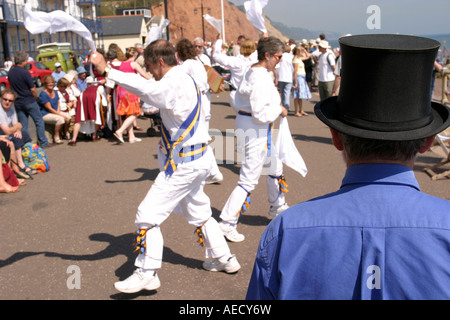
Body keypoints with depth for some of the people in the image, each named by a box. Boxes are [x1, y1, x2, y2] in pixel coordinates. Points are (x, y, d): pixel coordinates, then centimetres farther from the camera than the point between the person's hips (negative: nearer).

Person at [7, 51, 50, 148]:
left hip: (17, 102, 6)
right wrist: (35, 98, 3)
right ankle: (43, 143, 6)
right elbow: (33, 89, -14)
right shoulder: (24, 73, -16)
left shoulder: (10, 73, 5)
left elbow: (12, 87, 13)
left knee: (23, 125, 9)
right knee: (39, 121, 5)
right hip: (29, 101, -6)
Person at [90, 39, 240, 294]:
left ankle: (147, 273, 4)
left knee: (148, 215, -5)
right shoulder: (185, 80, 12)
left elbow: (145, 87, -38)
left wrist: (107, 70, -38)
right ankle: (225, 258, 36)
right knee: (198, 211, 24)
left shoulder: (173, 85, -20)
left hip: (184, 163, -10)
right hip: (200, 158, 10)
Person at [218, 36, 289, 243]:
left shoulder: (254, 72, 9)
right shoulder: (261, 78, -22)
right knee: (249, 180, -4)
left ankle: (277, 207, 45)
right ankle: (227, 224, 3)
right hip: (256, 130, -11)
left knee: (275, 167, 26)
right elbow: (261, 113, -27)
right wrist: (279, 110, -10)